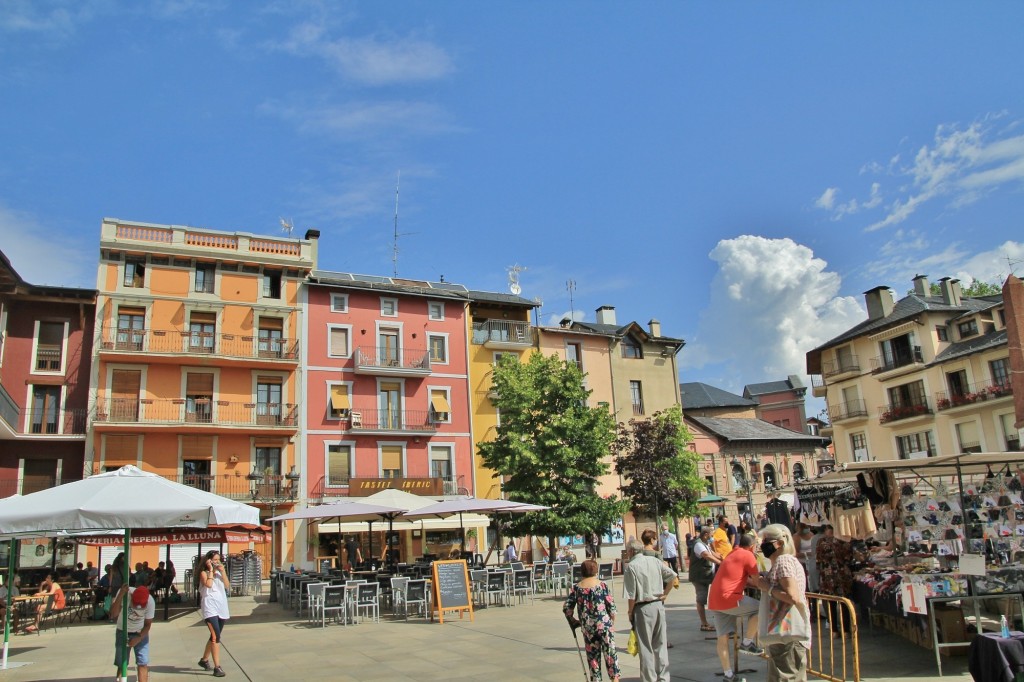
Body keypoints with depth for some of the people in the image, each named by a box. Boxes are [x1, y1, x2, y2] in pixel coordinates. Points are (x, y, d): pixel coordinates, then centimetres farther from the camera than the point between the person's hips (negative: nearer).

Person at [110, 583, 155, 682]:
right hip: (123, 632, 0)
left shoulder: (150, 602, -25)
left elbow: (148, 624, -12)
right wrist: (121, 594, -45)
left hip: (141, 633, 0)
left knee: (143, 664, -7)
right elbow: (113, 614, -36)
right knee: (121, 665, -1)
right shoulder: (124, 592, -28)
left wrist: (138, 638, -26)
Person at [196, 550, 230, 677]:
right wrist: (211, 570, -11)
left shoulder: (220, 572, 14)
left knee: (215, 636, 18)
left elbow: (227, 586, 4)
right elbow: (208, 584, -20)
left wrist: (223, 572, -3)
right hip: (210, 608, -7)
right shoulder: (204, 573, -1)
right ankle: (217, 667, -17)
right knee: (216, 636, -17)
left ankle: (204, 660, 37)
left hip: (222, 607, 7)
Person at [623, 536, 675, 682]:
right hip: (658, 604, 5)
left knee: (646, 647, 4)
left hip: (643, 608, -5)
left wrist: (630, 612, 0)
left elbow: (632, 595, -11)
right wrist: (665, 594, 9)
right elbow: (672, 576, 4)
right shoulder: (654, 561, 4)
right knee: (661, 644, 14)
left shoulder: (631, 566, -11)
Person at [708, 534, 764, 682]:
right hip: (728, 598, -9)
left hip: (714, 600, 9)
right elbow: (757, 582, 0)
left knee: (723, 638, 12)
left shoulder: (732, 555, 23)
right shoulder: (748, 555, -2)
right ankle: (747, 642, 6)